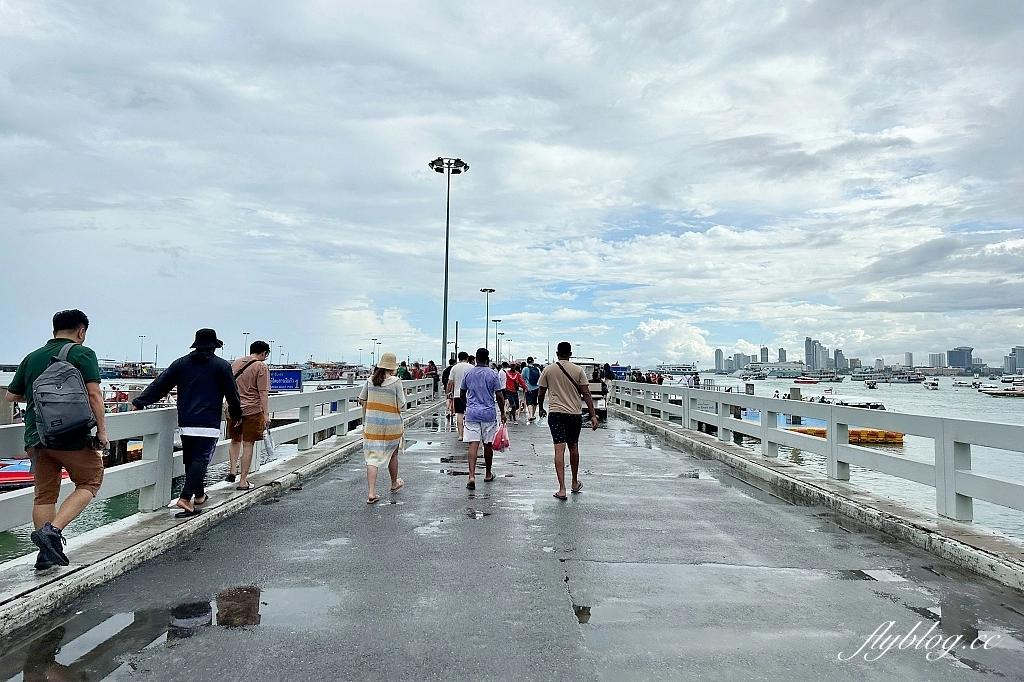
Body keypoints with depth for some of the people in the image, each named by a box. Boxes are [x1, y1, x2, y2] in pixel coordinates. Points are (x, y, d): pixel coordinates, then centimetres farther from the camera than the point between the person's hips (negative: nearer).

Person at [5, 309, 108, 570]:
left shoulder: (32, 357, 11)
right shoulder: (82, 354, -6)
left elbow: (11, 396, 17)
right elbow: (94, 394, -14)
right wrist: (102, 430, -10)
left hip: (37, 438, 6)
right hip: (72, 436, -6)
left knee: (44, 495, 14)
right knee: (90, 482, 10)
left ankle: (47, 553, 16)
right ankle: (51, 530, -7)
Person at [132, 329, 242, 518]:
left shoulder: (181, 363, 10)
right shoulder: (222, 366, 0)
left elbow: (159, 385, 7)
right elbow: (232, 394, 2)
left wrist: (139, 402, 12)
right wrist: (236, 415, 14)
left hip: (185, 423, 5)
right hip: (209, 423, -5)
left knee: (191, 460, 16)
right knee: (200, 461, -5)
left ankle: (199, 495, 28)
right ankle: (185, 498, -16)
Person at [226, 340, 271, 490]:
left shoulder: (235, 363, 11)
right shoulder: (261, 367, -9)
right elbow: (263, 392, -13)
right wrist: (266, 414, -12)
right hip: (252, 410, -5)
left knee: (235, 441, 23)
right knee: (248, 445, 1)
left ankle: (231, 471, 15)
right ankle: (243, 481, 5)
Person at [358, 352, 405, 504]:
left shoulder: (370, 380, 0)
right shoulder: (396, 381, -12)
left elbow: (361, 400, 8)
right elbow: (401, 405, -11)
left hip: (371, 424, 2)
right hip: (391, 424, -2)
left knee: (372, 457, 3)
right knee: (393, 454, 19)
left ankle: (371, 493, -5)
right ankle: (394, 484, 39)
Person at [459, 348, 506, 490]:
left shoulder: (468, 373, 3)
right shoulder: (493, 374, -4)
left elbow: (462, 394, 13)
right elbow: (499, 395, -5)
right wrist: (502, 413, 6)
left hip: (472, 413, 1)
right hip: (489, 414, -1)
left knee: (473, 444, -4)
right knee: (488, 444, 12)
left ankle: (472, 476, -17)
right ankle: (488, 474, 26)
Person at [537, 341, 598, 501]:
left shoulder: (548, 370, 1)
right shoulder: (578, 370, 0)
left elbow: (541, 393, 5)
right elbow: (586, 394, -5)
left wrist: (541, 408, 23)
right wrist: (593, 415, -5)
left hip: (556, 413, -1)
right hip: (575, 414, 1)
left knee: (559, 449, -4)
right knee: (573, 448, 17)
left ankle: (562, 489, -10)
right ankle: (575, 483, 32)